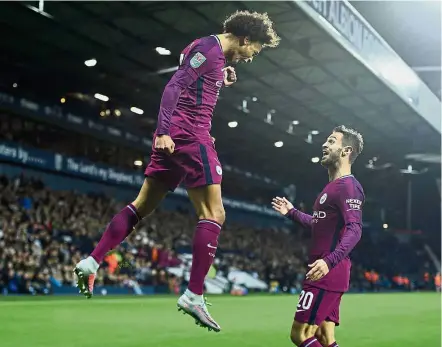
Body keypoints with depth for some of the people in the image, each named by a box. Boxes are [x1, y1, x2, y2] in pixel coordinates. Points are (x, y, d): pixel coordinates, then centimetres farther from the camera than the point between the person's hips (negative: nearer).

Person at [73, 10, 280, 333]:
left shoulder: (208, 49, 20)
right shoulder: (211, 49, -10)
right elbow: (174, 87, -19)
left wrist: (220, 79, 18)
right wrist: (164, 131, -26)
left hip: (174, 137, 10)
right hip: (190, 135, -10)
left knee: (143, 205, 14)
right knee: (213, 214, -7)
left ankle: (91, 262, 14)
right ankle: (194, 295, -9)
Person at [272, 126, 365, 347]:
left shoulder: (348, 186, -12)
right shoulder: (334, 186, 20)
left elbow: (354, 229, -25)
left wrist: (329, 261, -37)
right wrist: (291, 212, 36)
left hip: (328, 273, -10)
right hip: (328, 274, 10)